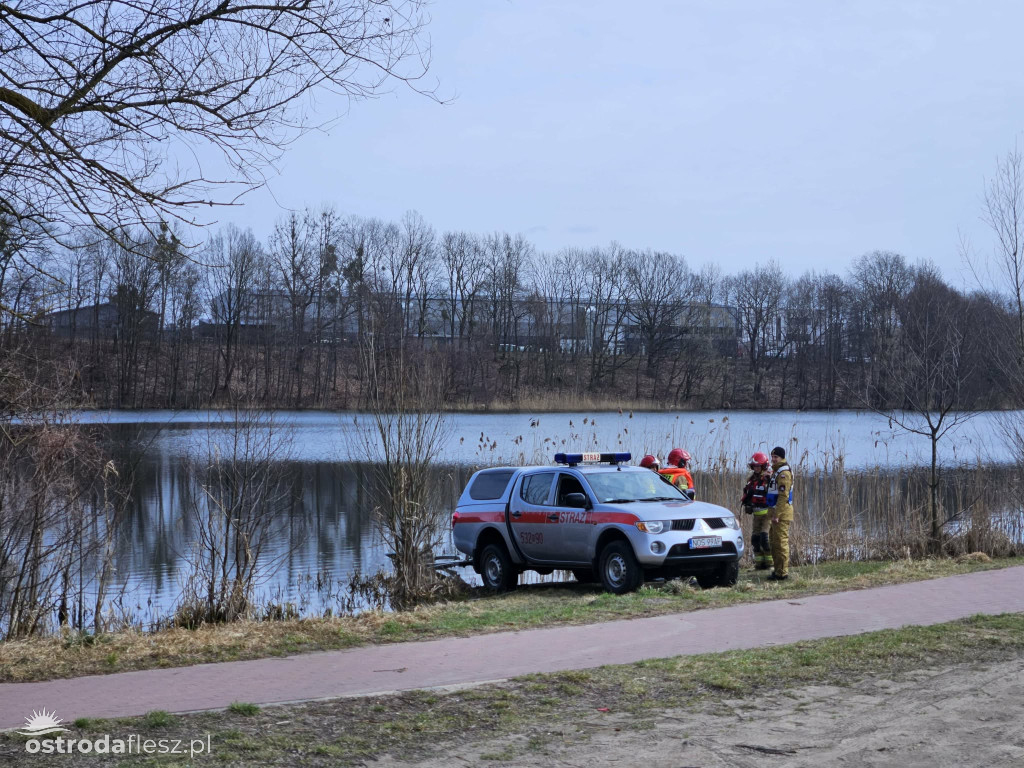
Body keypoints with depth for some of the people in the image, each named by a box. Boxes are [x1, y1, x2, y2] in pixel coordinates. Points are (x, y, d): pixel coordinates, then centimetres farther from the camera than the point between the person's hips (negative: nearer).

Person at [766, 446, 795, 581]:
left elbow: (783, 495, -21)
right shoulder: (776, 471, 19)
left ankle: (782, 573, -9)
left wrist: (776, 514, -24)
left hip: (782, 514, -11)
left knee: (781, 542, -10)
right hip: (777, 512, 11)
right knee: (774, 542, 15)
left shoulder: (784, 472, -14)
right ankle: (778, 570, 22)